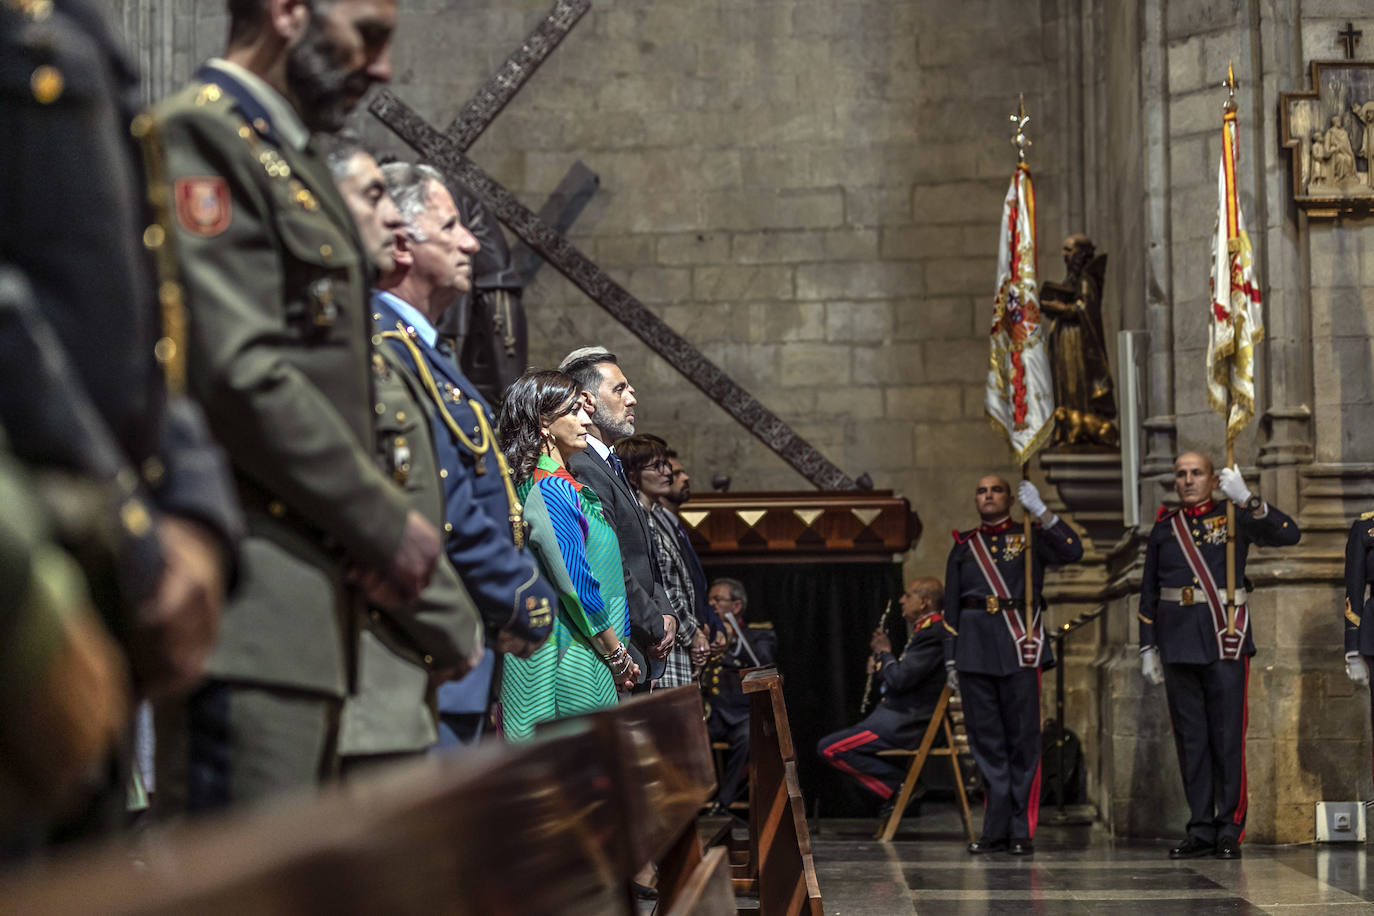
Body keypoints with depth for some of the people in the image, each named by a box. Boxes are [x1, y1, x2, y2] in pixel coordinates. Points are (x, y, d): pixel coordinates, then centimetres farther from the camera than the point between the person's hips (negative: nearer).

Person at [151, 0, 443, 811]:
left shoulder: (293, 160, 22)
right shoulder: (201, 140, -8)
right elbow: (239, 374, -18)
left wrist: (375, 529, 7)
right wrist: (385, 524, -11)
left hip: (305, 597, 10)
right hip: (246, 602, -10)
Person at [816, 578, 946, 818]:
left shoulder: (933, 634, -18)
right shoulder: (926, 630, 15)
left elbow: (900, 679, -25)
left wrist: (884, 652, -8)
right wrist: (880, 666, 5)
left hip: (903, 723, -11)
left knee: (829, 748, -16)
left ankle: (898, 783, -13)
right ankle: (899, 781, 9)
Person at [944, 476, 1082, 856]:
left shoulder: (1029, 538, 6)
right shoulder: (964, 546, 14)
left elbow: (1072, 551, -12)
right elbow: (951, 604, 15)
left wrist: (1040, 510, -17)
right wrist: (951, 658, 9)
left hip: (1019, 647, -3)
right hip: (975, 648, 3)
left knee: (1023, 739, -2)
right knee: (986, 739, 4)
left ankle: (1022, 832, 2)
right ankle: (996, 830, 9)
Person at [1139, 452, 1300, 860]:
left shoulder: (1235, 518, 4)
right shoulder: (1164, 528, 12)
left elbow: (1289, 534, -12)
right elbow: (1148, 593, 14)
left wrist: (1247, 499, -22)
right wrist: (1148, 649, 9)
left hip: (1226, 643, -3)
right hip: (1179, 648, 3)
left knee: (1228, 738, -2)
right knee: (1191, 740, 5)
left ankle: (1230, 830, 3)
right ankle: (1200, 830, 10)